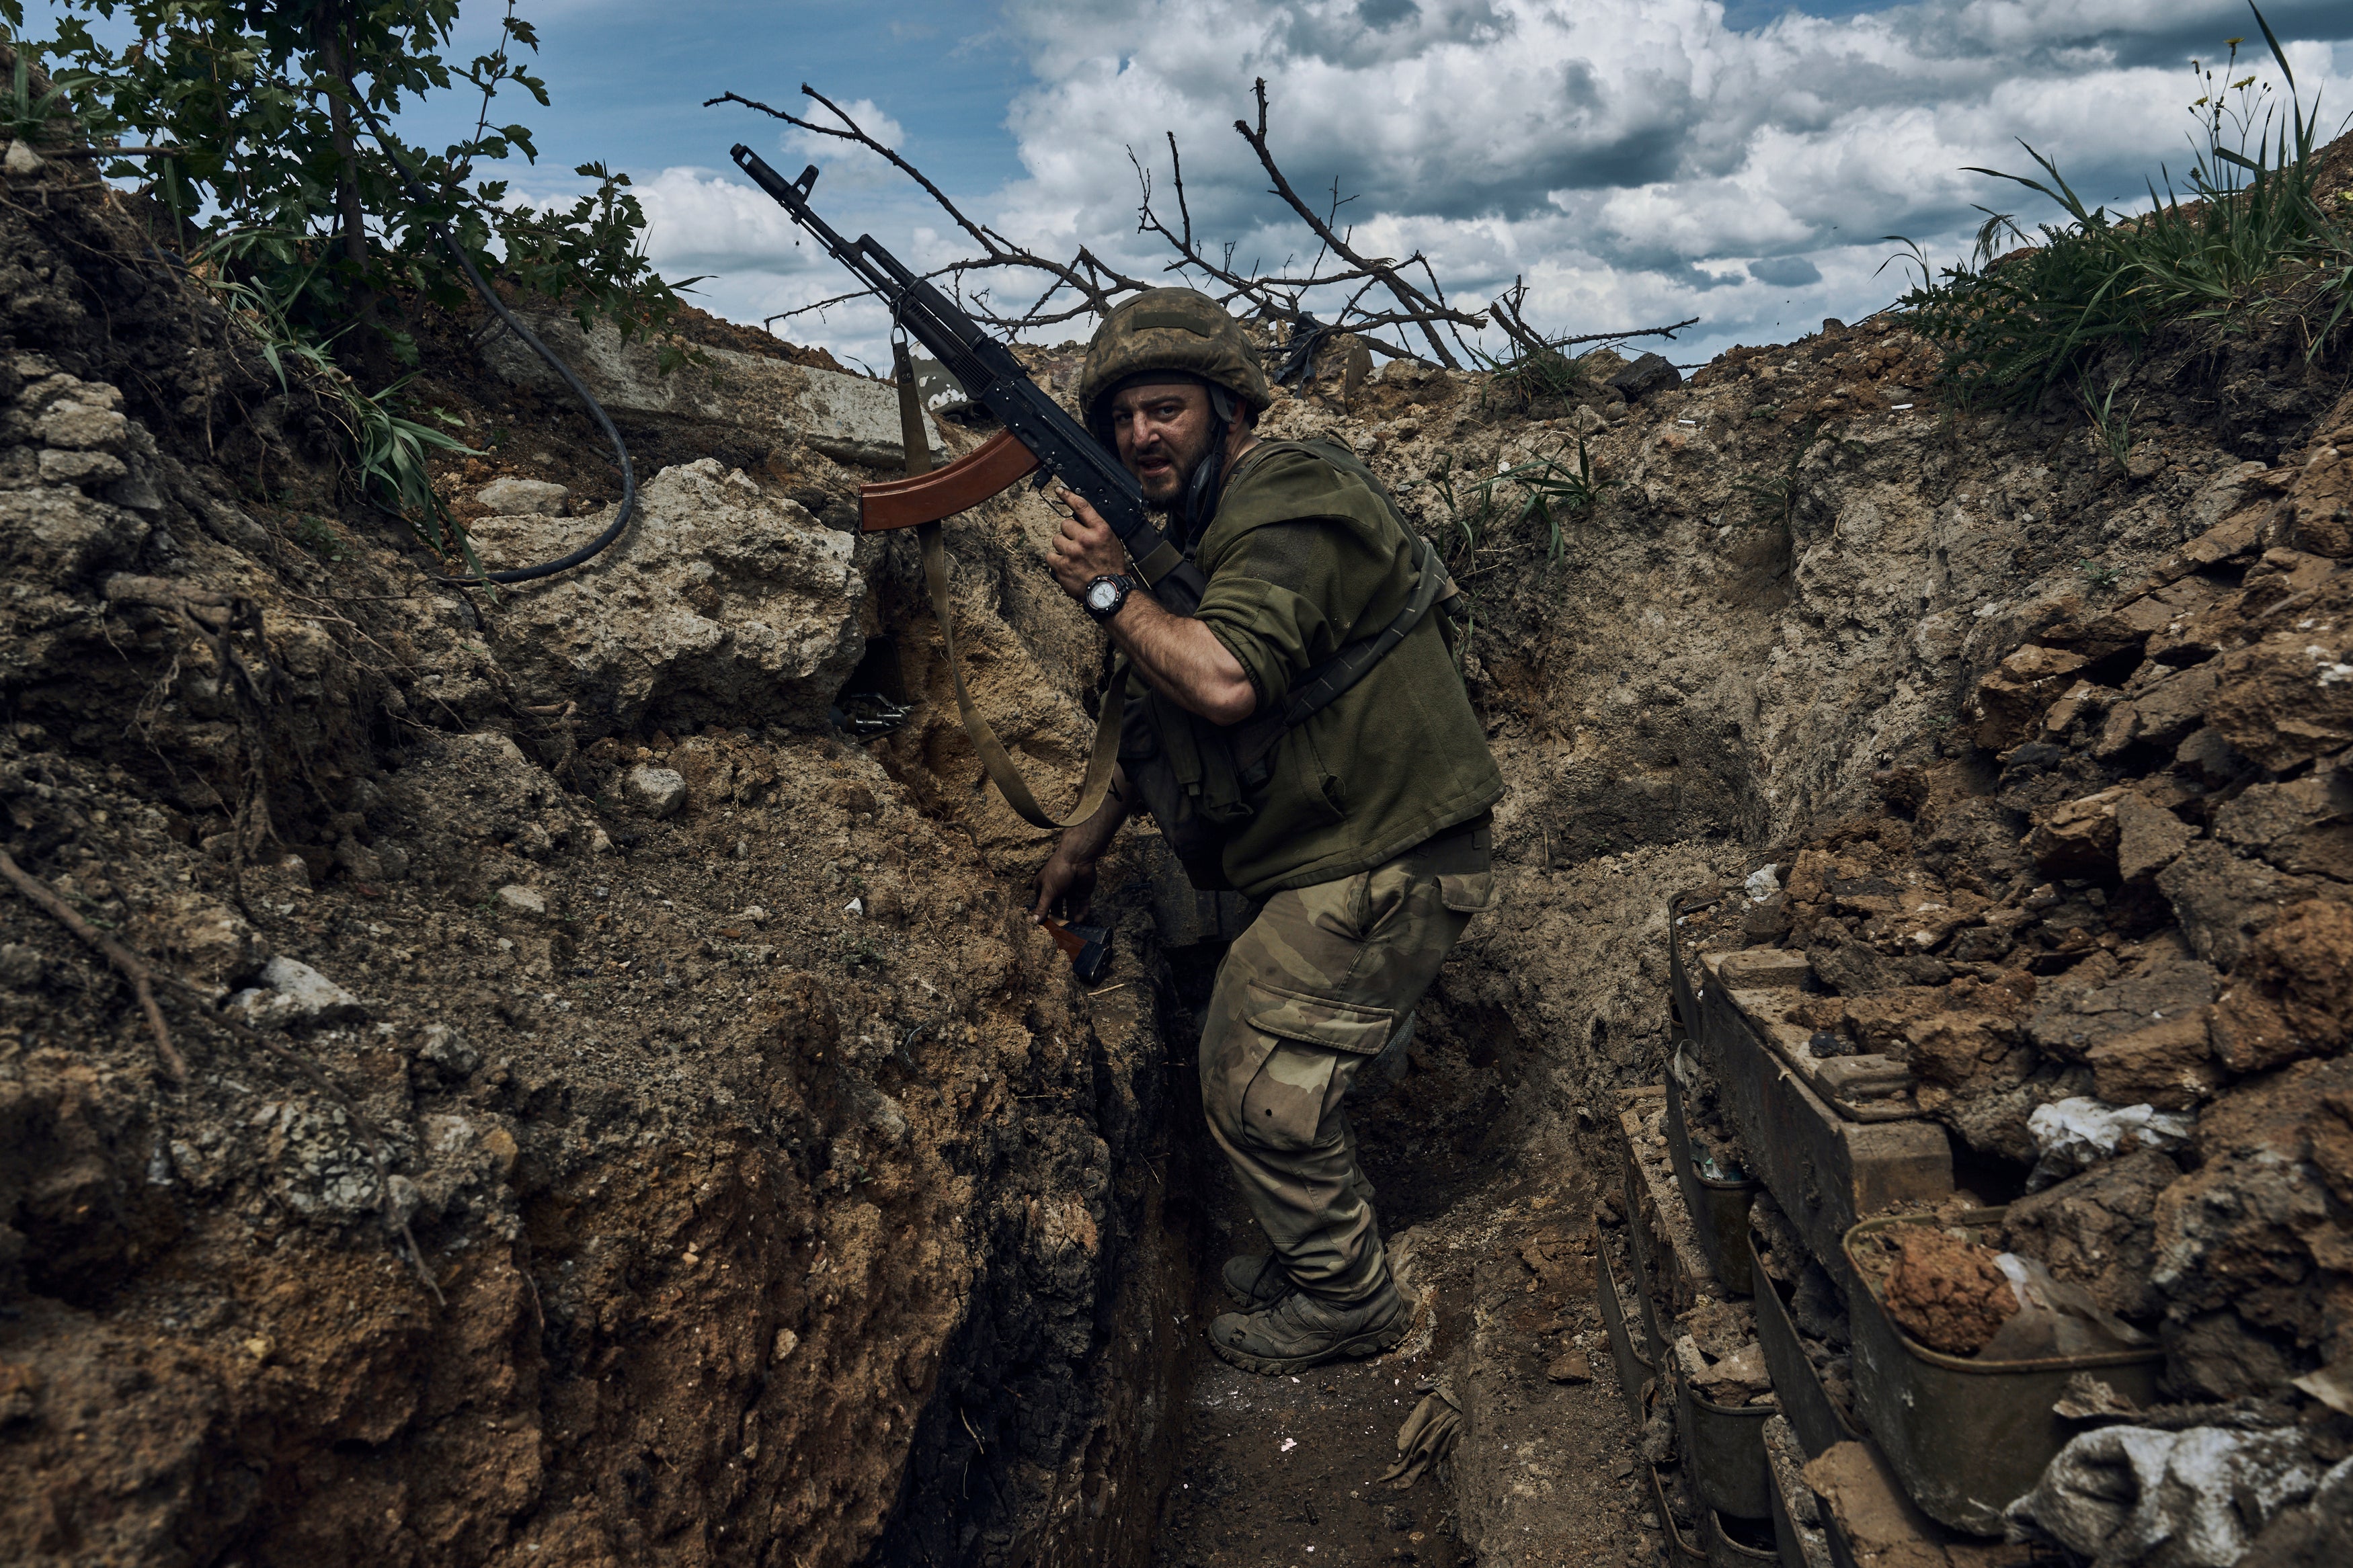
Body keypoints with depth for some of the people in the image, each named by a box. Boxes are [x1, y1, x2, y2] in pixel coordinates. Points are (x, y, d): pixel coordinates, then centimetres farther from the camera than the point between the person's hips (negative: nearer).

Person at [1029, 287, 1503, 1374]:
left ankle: (1346, 1302, 18)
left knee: (1261, 1091, -3)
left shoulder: (1288, 507, -19)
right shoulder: (1210, 526, 14)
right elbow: (1172, 716, 23)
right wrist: (1094, 834, 22)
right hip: (1339, 862, 10)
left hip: (1383, 870, -10)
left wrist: (1109, 590, -21)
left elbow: (1225, 685, -36)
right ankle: (1315, 1256, 40)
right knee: (1247, 1072, 20)